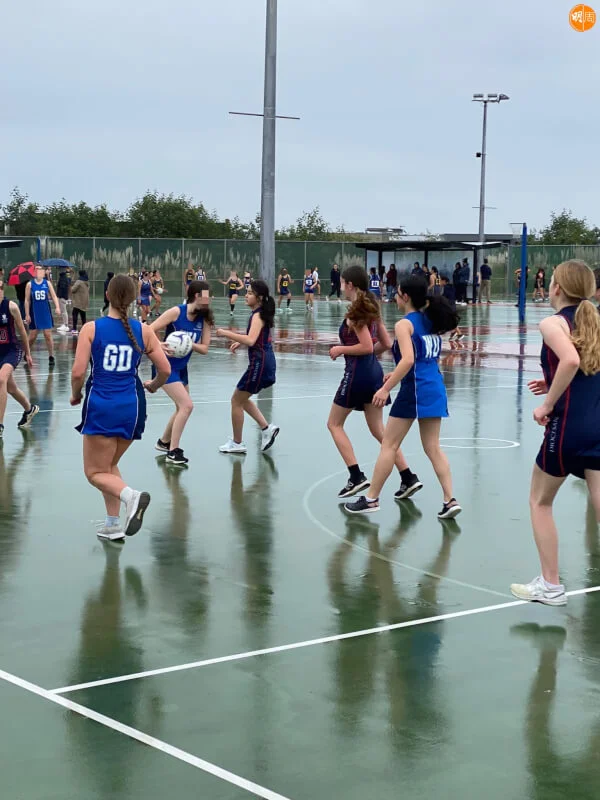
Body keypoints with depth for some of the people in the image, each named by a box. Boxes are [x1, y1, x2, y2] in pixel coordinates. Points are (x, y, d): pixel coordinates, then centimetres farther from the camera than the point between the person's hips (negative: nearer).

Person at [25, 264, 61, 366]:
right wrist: (27, 314, -5)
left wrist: (57, 307, -18)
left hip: (46, 313, 0)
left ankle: (51, 357, 6)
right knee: (32, 336, 5)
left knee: (48, 335, 0)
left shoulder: (47, 283, 1)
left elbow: (54, 297, 0)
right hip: (34, 314, 0)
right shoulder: (30, 284, -1)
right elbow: (27, 300, 0)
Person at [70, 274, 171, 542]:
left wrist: (75, 395, 9)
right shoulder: (143, 330, 0)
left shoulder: (91, 328, -7)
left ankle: (131, 496, -22)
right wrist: (153, 386, 24)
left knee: (96, 472, 7)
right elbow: (165, 370, 2)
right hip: (132, 407, 4)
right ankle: (113, 525, 18)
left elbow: (78, 372, -11)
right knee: (109, 465, 23)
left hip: (101, 406, -4)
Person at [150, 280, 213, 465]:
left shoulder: (204, 318, -3)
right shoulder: (176, 312, -19)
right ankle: (173, 451, -8)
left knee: (182, 408, 19)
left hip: (181, 368, 8)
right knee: (187, 405, -17)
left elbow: (204, 348, -4)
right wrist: (159, 345, -35)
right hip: (166, 366, -8)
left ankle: (164, 442, 42)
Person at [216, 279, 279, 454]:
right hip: (263, 361, 10)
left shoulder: (258, 316, -17)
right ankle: (266, 428, 18)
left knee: (236, 400, 2)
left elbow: (251, 340, -32)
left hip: (260, 363, -10)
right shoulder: (260, 314, 11)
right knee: (242, 399, 21)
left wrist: (226, 333, -27)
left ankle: (237, 443, 11)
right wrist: (239, 342, 16)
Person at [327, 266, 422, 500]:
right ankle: (408, 478, 5)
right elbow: (386, 343, 13)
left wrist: (340, 349, -9)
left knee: (334, 424, 7)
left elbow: (366, 347, -20)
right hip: (374, 371, 9)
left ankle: (356, 476, 0)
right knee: (378, 429, 12)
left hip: (357, 374, -9)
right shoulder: (371, 308, 11)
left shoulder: (355, 312, -15)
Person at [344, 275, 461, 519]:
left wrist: (386, 388, -22)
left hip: (414, 391, -7)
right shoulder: (430, 321, 12)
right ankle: (450, 500, 3)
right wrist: (397, 374, 24)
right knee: (433, 447, 10)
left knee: (389, 445, 3)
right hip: (436, 389, 7)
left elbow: (408, 360, -24)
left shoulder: (404, 324, -11)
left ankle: (371, 499, 10)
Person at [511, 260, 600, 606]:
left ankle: (550, 586, 19)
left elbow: (571, 360, -27)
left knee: (540, 501, 15)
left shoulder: (554, 323, -8)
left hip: (567, 425, -5)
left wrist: (547, 403, -17)